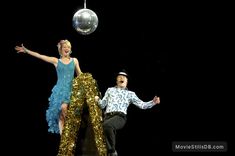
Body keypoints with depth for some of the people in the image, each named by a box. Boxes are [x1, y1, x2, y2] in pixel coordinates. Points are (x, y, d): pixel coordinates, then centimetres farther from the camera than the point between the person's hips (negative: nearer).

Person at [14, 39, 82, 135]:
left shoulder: (74, 61, 11)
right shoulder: (56, 61, 7)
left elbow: (80, 75, 17)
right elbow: (39, 56, 4)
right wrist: (26, 51, 1)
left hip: (71, 90, 1)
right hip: (60, 90, -1)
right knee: (62, 113, -13)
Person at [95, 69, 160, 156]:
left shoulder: (130, 93, 22)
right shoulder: (110, 90, 27)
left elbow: (142, 105, 16)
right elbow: (103, 105, 24)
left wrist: (153, 102, 0)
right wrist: (98, 100, 2)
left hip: (120, 117, -3)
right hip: (108, 116, 3)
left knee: (107, 125, -35)